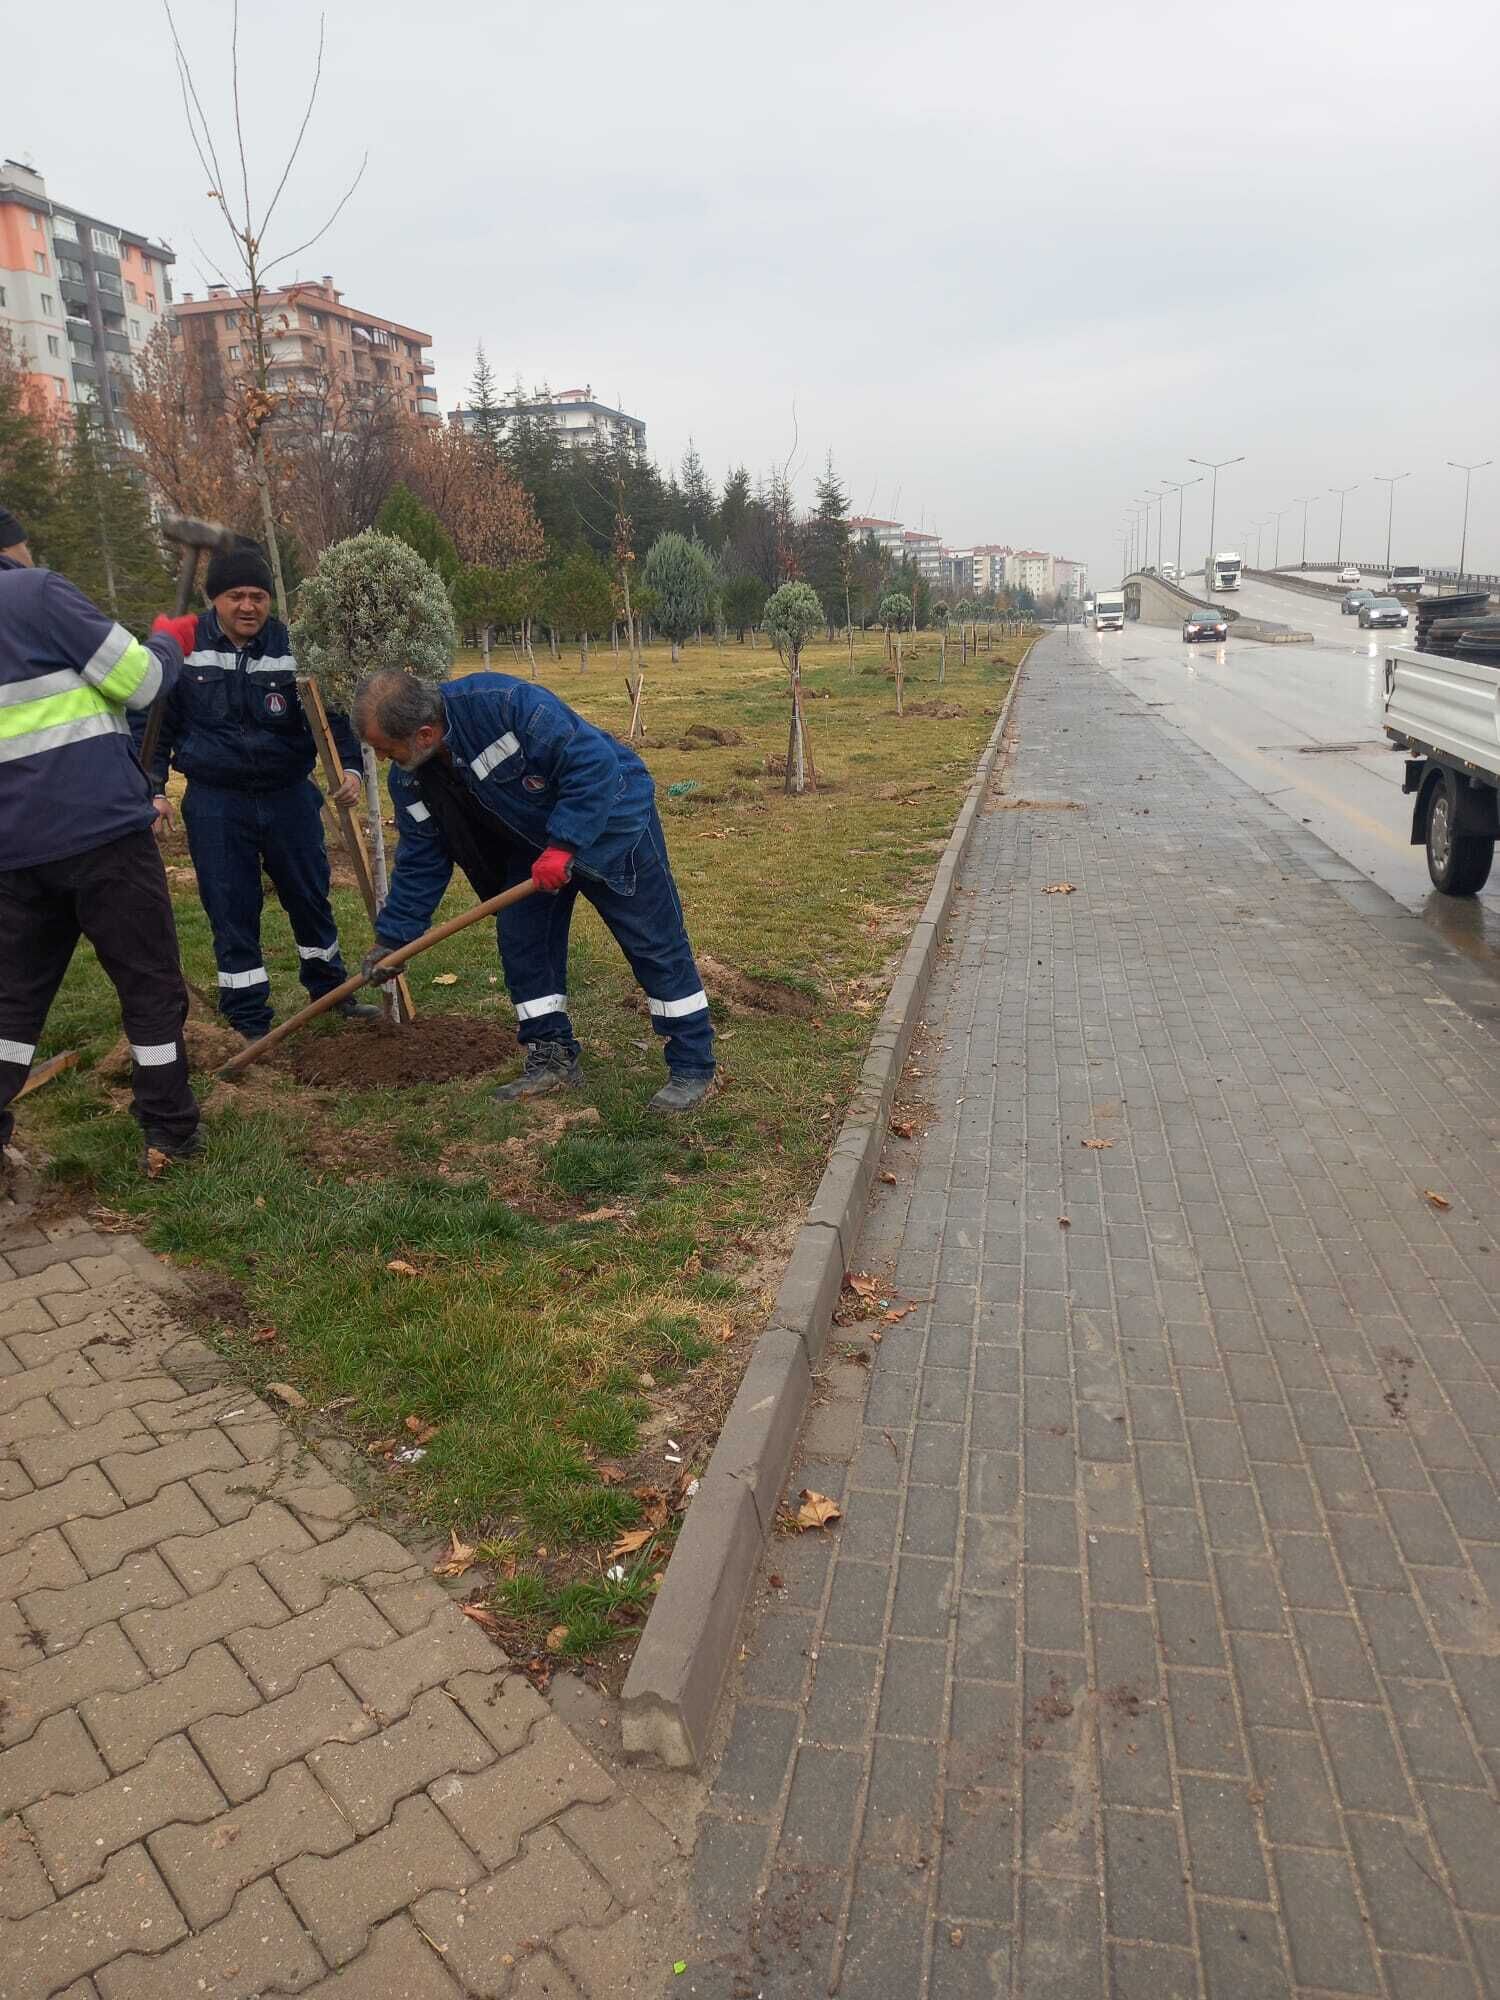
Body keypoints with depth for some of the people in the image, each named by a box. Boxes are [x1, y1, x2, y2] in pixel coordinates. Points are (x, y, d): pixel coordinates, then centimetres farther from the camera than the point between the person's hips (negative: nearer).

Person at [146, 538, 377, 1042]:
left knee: (310, 899, 15)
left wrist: (350, 767, -16)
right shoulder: (180, 645, -7)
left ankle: (330, 990, 36)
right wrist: (153, 788, -3)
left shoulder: (294, 647, -5)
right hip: (214, 804, -1)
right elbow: (155, 723, 2)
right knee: (231, 912, 3)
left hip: (290, 796, 1)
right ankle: (250, 1022, 15)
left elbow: (333, 714, -1)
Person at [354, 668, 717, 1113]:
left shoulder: (504, 704, -35)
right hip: (532, 842, 7)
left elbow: (594, 763, -33)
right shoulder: (410, 780, -10)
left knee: (655, 943, -4)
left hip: (609, 819, -7)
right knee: (520, 939, 3)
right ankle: (552, 1057, 18)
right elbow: (420, 862, 0)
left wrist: (564, 845, -35)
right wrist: (392, 938, -1)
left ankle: (693, 1068, 4)